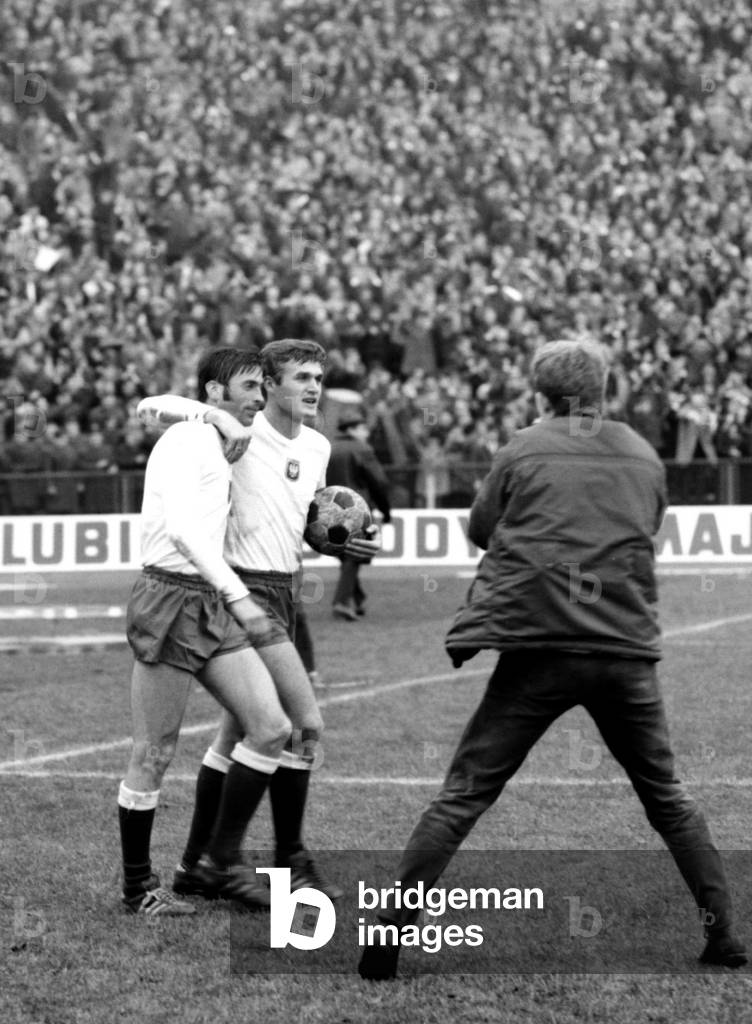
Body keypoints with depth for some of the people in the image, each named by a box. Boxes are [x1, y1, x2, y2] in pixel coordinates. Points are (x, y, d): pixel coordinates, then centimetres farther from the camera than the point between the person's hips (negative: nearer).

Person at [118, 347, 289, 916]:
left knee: (272, 729, -2)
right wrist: (239, 597, -28)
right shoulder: (186, 441, -10)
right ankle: (137, 886, 10)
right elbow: (182, 527, -22)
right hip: (170, 601, -9)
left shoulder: (224, 449, 20)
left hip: (212, 606, 9)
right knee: (155, 754, -2)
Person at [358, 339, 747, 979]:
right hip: (627, 649, 3)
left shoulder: (525, 450, 4)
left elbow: (480, 529, 14)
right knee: (666, 797, 18)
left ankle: (390, 932, -8)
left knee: (464, 795, 0)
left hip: (537, 646, -3)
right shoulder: (643, 457, 13)